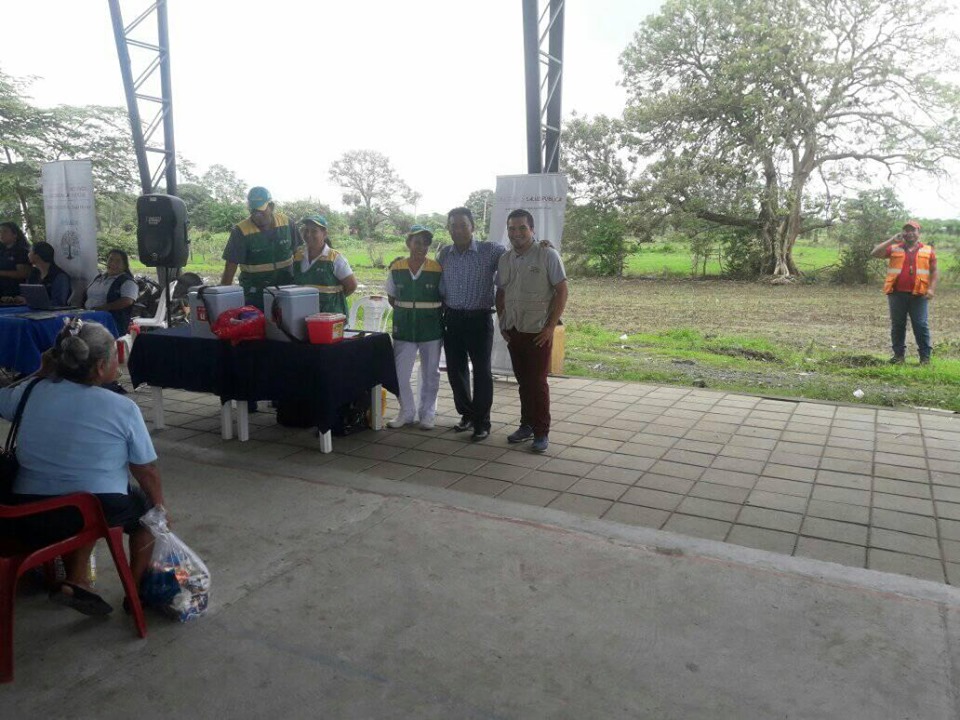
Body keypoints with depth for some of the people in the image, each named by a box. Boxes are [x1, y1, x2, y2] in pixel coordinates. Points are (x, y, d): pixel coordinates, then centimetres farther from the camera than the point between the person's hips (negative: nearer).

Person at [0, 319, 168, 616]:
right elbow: (148, 473, -5)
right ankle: (137, 590, 31)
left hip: (30, 519, 4)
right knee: (145, 504, 28)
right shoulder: (123, 408, -14)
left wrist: (43, 372, 15)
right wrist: (160, 510, 11)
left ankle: (77, 581, 21)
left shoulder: (31, 393, -5)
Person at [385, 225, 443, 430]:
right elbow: (391, 297, 12)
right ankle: (406, 412, 21)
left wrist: (430, 314, -2)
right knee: (399, 373, 3)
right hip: (404, 329, 2)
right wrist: (406, 312, 4)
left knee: (430, 374, 9)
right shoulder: (396, 268, 0)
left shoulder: (438, 269, -6)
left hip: (431, 328, -1)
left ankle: (427, 414, 23)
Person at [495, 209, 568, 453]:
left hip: (538, 331, -5)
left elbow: (562, 291, -9)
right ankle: (526, 425, 26)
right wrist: (502, 323, 8)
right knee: (523, 381, 13)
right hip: (513, 332, 5)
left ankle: (541, 432, 10)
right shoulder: (505, 259, 8)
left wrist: (550, 326, -13)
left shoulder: (548, 255, -8)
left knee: (537, 382, -1)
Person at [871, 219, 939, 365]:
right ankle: (898, 354, 14)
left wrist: (932, 289, -5)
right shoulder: (894, 248, 8)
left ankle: (925, 356, 6)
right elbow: (875, 253, -4)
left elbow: (934, 272, 9)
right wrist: (892, 240, -6)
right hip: (897, 294, 1)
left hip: (918, 295, -1)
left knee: (921, 325, 0)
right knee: (897, 325, 6)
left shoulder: (928, 251, 9)